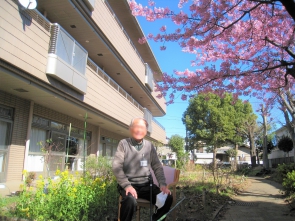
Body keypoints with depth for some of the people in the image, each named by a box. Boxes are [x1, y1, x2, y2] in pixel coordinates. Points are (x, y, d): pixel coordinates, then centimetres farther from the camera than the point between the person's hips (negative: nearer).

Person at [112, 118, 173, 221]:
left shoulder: (149, 146, 7)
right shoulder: (123, 143, -3)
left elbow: (157, 167, 8)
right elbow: (116, 166, -10)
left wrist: (162, 184, -9)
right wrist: (127, 185, -21)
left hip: (146, 184, 4)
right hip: (129, 184, -3)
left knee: (167, 198, -15)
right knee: (130, 201, -34)